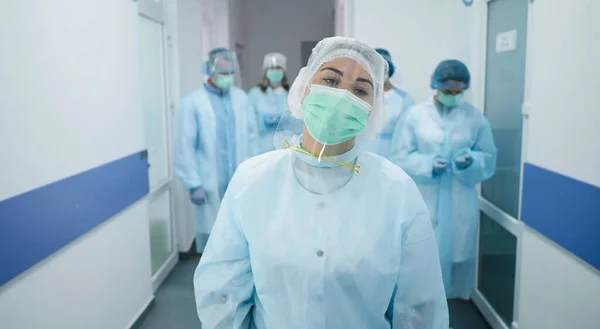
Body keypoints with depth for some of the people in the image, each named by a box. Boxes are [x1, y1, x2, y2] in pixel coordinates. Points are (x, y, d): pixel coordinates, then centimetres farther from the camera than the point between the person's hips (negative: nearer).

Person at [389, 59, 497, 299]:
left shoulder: (475, 117, 2)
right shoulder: (416, 114, -3)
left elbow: (488, 158, 7)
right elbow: (399, 155, -2)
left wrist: (471, 161, -15)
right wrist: (428, 164, -18)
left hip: (460, 202, 2)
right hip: (424, 201, -1)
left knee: (458, 252, 11)